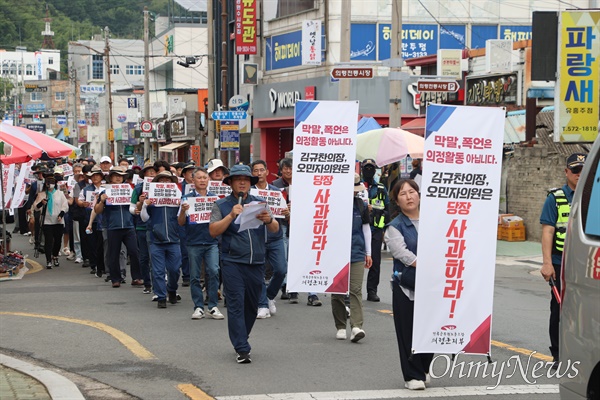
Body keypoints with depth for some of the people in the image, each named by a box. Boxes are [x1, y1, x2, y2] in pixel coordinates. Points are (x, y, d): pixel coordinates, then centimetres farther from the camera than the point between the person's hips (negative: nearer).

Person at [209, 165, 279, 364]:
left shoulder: (259, 203, 11)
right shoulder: (222, 205, 4)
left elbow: (275, 229, 4)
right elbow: (213, 231, -6)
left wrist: (269, 220, -18)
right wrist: (231, 216, -18)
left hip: (256, 263, 3)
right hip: (232, 263, -3)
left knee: (252, 306, 11)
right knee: (236, 305, -9)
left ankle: (240, 339, 29)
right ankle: (242, 349, -10)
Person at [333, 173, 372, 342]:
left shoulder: (361, 205, 7)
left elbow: (366, 228, 16)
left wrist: (368, 253, 16)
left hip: (356, 254, 2)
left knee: (356, 290, -9)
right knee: (337, 291, 4)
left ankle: (356, 326, -16)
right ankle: (340, 327, 13)